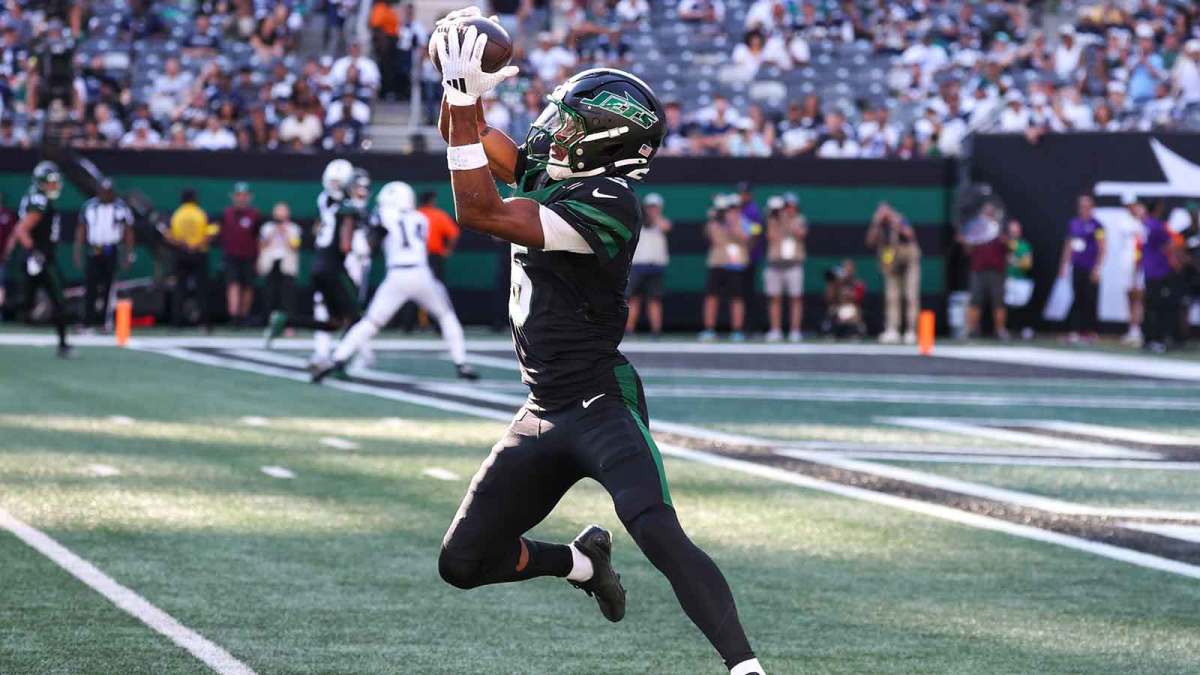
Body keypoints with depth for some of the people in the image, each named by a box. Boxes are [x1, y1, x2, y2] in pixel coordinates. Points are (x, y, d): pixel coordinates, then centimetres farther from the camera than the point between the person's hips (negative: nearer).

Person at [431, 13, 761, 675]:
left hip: (601, 403, -9)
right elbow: (467, 137, 16)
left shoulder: (606, 205, -20)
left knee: (658, 531, -30)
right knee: (463, 564, 9)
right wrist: (465, 93, -6)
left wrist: (463, 98, -23)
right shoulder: (547, 173, 6)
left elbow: (479, 211, -24)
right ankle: (580, 560, 35)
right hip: (545, 411, 9)